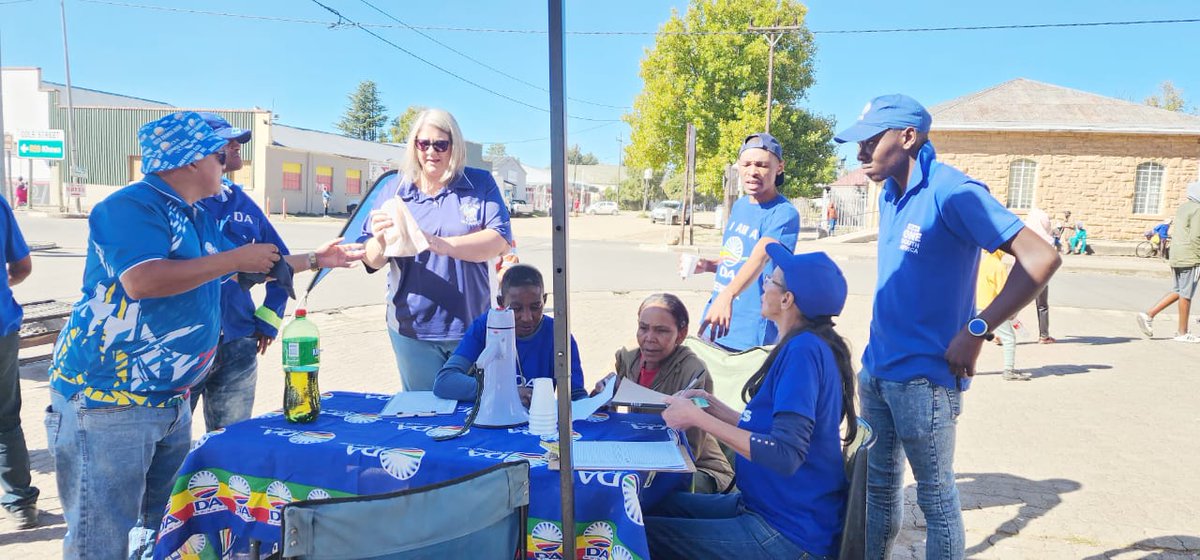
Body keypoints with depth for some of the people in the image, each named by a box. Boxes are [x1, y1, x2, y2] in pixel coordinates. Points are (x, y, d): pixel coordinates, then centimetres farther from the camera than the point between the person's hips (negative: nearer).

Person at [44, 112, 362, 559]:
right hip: (106, 400, -9)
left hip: (170, 399, 10)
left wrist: (315, 260, 26)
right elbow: (141, 281, -30)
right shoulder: (131, 207, -14)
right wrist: (235, 258, -22)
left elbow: (248, 269, 28)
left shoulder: (198, 218, 15)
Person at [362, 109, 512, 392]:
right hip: (412, 328, 1)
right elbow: (371, 261, 0)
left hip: (472, 326, -1)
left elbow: (500, 240, -12)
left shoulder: (480, 184, 1)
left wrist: (440, 244, -25)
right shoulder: (394, 191, 4)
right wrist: (380, 243, -24)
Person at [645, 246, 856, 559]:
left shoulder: (804, 349, -22)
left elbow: (785, 456, -30)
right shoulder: (809, 346, 10)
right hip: (765, 505, 10)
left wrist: (699, 418, -24)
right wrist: (714, 407, 6)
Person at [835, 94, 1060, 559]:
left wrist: (977, 330, -21)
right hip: (877, 369, 8)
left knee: (935, 495, 7)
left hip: (924, 377, -8)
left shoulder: (951, 191, -16)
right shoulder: (890, 194, 8)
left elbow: (1041, 259, -21)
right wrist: (875, 351, 13)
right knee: (879, 486, 19)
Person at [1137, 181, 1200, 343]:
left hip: (1176, 256, 9)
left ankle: (1149, 315, 6)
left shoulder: (1183, 207, 16)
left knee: (1179, 292, 15)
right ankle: (1182, 333, 6)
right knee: (1186, 294, -1)